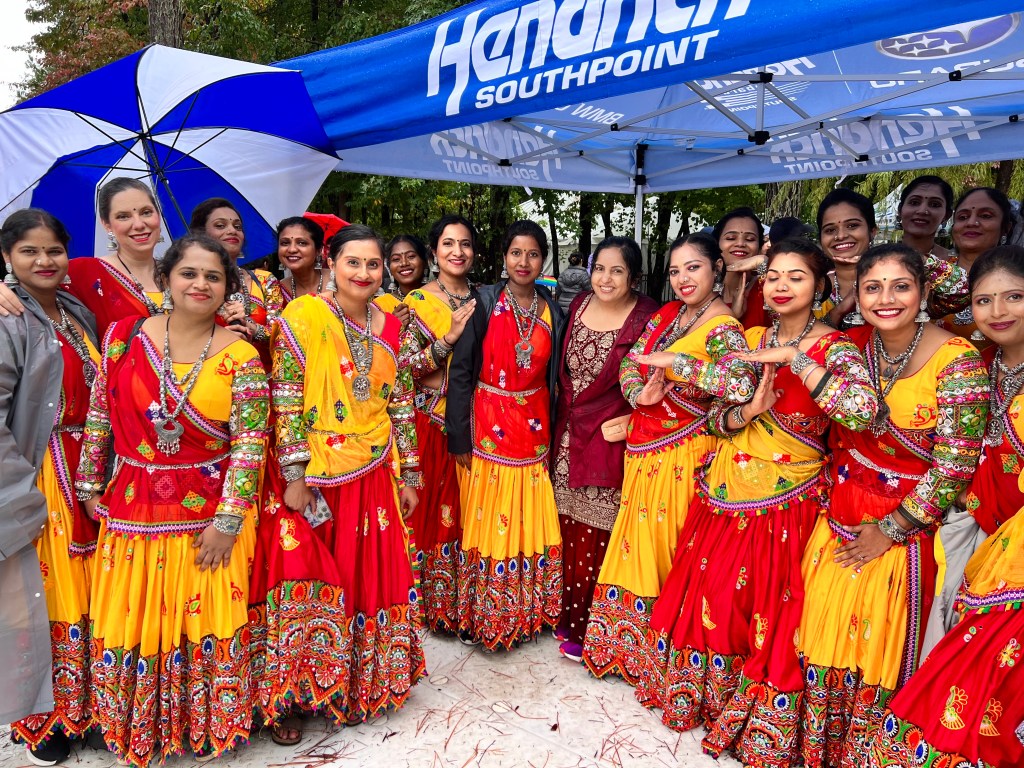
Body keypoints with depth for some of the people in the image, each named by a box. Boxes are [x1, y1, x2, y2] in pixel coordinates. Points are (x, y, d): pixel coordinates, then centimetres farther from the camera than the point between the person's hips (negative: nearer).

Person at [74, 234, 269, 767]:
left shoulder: (240, 356, -8)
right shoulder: (124, 336, -1)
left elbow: (250, 443, -10)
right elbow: (99, 417, 6)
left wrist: (227, 521, -13)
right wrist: (90, 486, 8)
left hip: (210, 516, -2)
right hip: (132, 512, 2)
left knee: (206, 624, 6)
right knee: (133, 624, 12)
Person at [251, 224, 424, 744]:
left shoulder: (390, 326, 6)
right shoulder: (302, 316, -8)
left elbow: (401, 404, 10)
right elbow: (285, 402, -11)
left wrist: (408, 475, 9)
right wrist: (295, 478, -14)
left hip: (374, 476, 4)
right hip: (314, 477, -4)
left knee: (368, 579, 11)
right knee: (307, 582, 0)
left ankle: (354, 689, 32)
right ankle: (290, 698, 21)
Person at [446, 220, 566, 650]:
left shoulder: (552, 311, 5)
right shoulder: (484, 302, -6)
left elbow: (553, 378, 10)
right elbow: (460, 372, -8)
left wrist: (554, 434, 6)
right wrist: (460, 436, -11)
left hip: (535, 428, 3)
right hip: (489, 426, -3)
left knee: (531, 522, 10)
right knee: (488, 522, 4)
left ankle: (527, 613, 28)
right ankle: (481, 615, 22)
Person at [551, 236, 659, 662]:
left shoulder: (648, 318, -11)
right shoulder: (579, 305, 6)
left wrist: (632, 420, -18)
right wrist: (562, 417, 11)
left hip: (613, 441, -5)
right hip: (570, 436, 5)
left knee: (597, 538, 4)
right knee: (570, 530, 14)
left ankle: (585, 628, 22)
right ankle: (569, 614, 34)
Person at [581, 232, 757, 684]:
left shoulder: (723, 329, -17)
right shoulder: (667, 314, 7)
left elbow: (742, 386, -35)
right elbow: (630, 362, 6)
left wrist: (672, 361, -30)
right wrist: (639, 393, -15)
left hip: (681, 455, -7)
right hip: (643, 450, 7)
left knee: (669, 550, 6)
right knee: (636, 546, 16)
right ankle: (626, 647, 35)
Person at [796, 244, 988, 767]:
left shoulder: (957, 361, -16)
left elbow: (954, 467, -16)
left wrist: (890, 531, -13)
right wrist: (832, 500, 2)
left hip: (903, 530, -4)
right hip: (839, 519, 5)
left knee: (879, 647, 9)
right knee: (822, 636, 12)